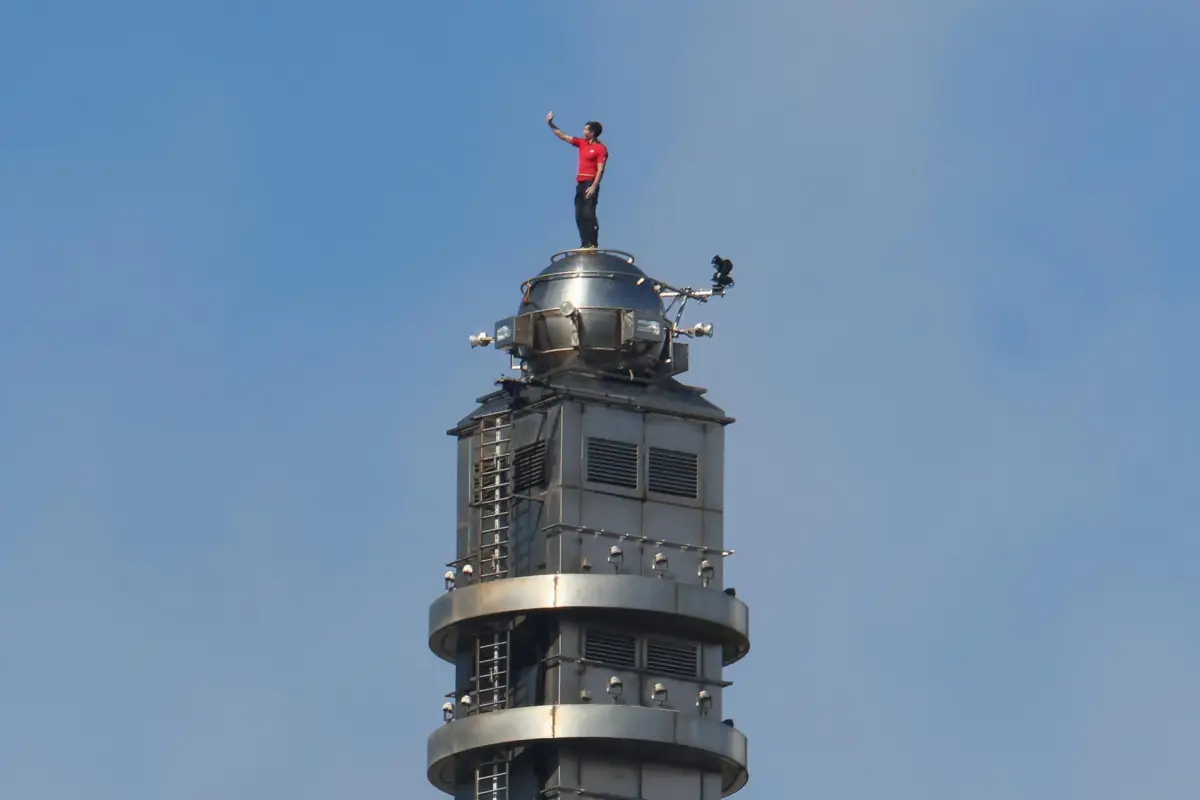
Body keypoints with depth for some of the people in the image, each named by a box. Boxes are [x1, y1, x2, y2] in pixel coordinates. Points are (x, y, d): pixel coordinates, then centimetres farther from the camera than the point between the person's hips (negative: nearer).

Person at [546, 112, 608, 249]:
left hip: (590, 184, -8)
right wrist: (551, 125, 15)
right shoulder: (582, 143, 15)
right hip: (580, 183, 8)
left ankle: (593, 244, -18)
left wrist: (593, 187, -22)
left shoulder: (600, 149, -7)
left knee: (588, 214, -15)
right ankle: (585, 244, 2)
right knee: (579, 216, 3)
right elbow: (563, 136, 21)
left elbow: (600, 170, -13)